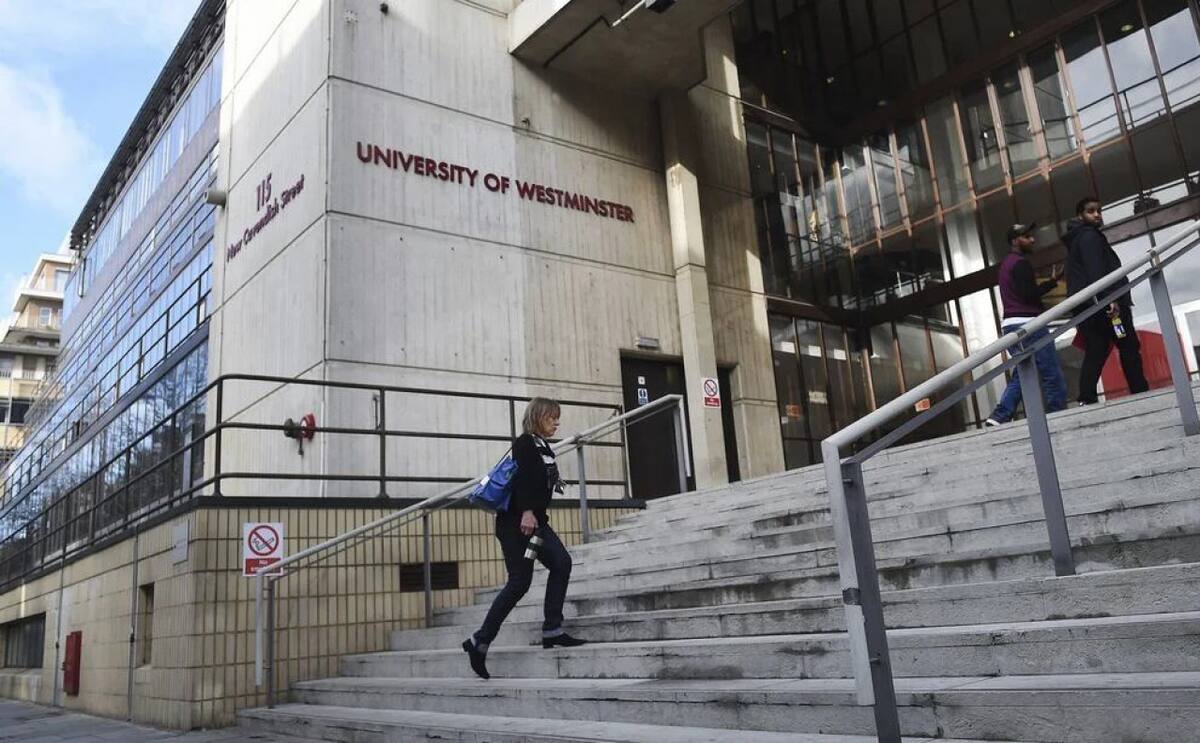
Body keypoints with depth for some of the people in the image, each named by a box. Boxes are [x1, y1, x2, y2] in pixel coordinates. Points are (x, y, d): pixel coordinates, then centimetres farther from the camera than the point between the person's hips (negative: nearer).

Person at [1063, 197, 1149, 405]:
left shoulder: (1076, 240, 25)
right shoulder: (1089, 236, -6)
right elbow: (1096, 272, -20)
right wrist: (1110, 298, -27)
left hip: (1086, 307, 9)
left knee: (1094, 354, 4)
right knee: (1129, 347, -2)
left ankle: (1086, 400, -5)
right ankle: (1140, 393, -2)